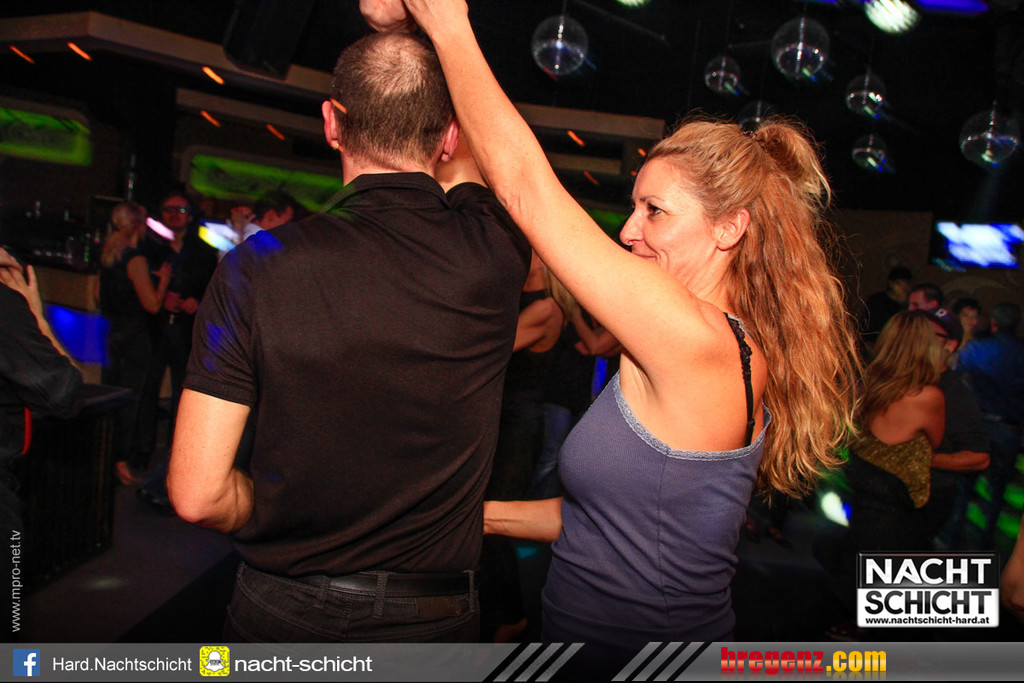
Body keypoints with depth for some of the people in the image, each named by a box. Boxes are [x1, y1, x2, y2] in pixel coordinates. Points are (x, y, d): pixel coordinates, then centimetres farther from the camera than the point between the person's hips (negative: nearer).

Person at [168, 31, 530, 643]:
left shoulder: (260, 265, -16)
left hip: (278, 614, 0)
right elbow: (464, 164, 13)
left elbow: (197, 494, -14)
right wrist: (439, 31, 22)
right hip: (432, 619, 1)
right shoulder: (493, 252, -13)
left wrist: (288, 521, 6)